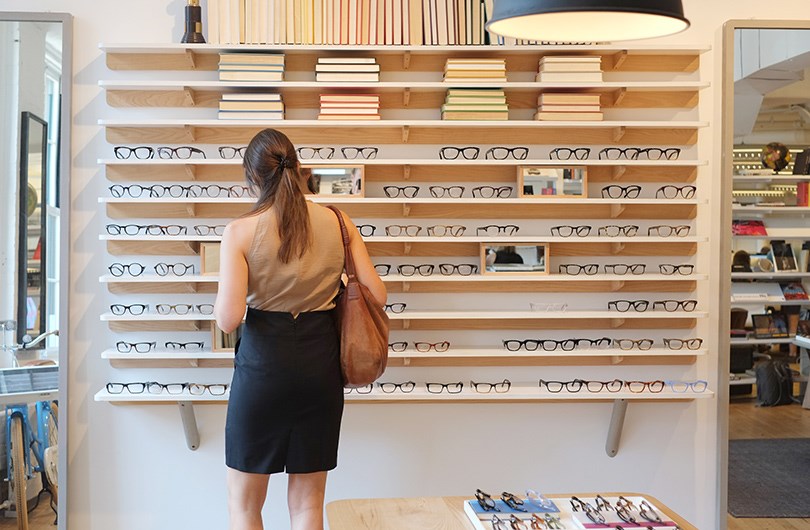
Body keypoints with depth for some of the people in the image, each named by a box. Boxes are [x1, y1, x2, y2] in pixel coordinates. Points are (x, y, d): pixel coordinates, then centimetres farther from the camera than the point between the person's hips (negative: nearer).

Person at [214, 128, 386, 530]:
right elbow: (376, 295, 0)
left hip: (263, 364, -3)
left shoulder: (239, 232, -10)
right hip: (320, 362, 3)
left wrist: (223, 298, 7)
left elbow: (228, 320, -16)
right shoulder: (337, 222, -1)